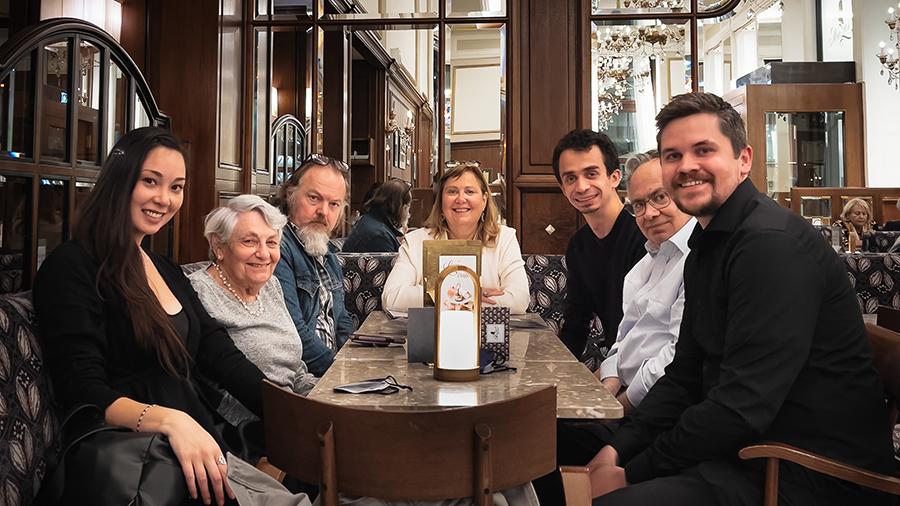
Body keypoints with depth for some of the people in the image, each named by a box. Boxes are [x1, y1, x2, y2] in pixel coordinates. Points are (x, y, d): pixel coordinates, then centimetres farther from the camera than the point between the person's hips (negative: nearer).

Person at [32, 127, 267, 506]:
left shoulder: (167, 271, 18)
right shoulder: (71, 268, -5)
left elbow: (220, 354, 10)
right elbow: (82, 391, -13)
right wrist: (169, 420, -30)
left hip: (199, 448, 7)